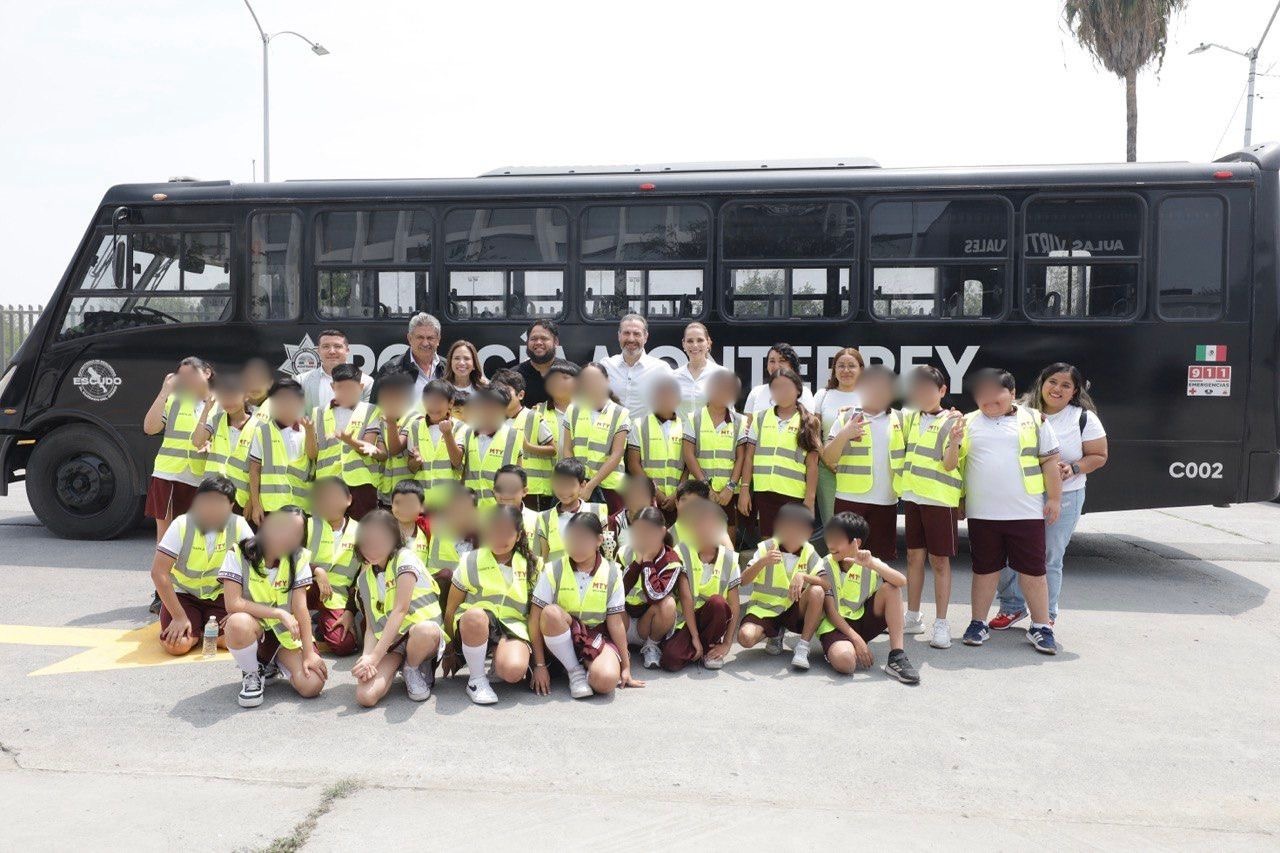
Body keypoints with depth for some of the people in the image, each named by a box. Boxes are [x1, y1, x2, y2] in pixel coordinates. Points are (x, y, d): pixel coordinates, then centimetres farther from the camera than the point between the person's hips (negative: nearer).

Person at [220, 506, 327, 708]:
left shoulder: (298, 558, -7)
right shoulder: (239, 554, -13)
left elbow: (300, 607, -11)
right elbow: (233, 604, -21)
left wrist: (309, 653, -17)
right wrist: (279, 613, -23)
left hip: (287, 632, 2)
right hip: (254, 628, -1)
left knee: (312, 685, -21)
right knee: (238, 623, -39)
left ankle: (276, 662, 13)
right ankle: (252, 674, -7)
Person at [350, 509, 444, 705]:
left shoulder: (405, 559, -7)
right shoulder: (365, 578, 12)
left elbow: (400, 610, -16)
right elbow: (371, 626, 6)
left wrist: (375, 656, -23)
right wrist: (366, 656, -16)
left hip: (425, 635, -3)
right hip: (389, 643, 3)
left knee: (424, 630, -41)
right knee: (365, 695, -25)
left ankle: (413, 670, -8)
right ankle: (401, 665, 5)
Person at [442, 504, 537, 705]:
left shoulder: (530, 565, 7)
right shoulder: (471, 561, 1)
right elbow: (451, 610, 6)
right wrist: (450, 650, 6)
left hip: (512, 628, 1)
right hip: (473, 628, 0)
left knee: (514, 671, -34)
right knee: (475, 615, -39)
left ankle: (497, 662, 6)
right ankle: (476, 680, -16)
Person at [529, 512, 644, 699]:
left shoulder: (612, 573, -5)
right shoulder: (553, 570, -9)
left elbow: (616, 622, -2)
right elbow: (535, 619, -9)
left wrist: (626, 667, -1)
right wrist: (539, 665, -13)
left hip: (597, 637, -1)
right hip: (560, 638, 1)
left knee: (606, 681, -32)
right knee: (551, 612, -33)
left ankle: (587, 665, 5)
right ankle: (575, 672, -13)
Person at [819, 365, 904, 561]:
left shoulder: (899, 420, 10)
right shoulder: (846, 418, 3)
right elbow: (828, 460, -3)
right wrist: (844, 435, -20)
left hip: (886, 501, 2)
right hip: (850, 499, -2)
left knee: (881, 559, 10)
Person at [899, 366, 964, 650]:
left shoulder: (953, 421, -9)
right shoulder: (912, 418, 8)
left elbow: (952, 462, -15)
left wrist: (955, 438, -32)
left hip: (940, 499, -6)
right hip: (913, 496, 6)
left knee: (939, 561, 2)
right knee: (914, 557, 13)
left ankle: (941, 623, 10)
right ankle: (913, 618, 24)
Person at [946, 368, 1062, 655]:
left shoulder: (1034, 419, 4)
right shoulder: (968, 423, 8)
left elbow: (1050, 461, 5)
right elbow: (949, 465, 5)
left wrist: (1054, 498, 1)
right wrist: (954, 443, -15)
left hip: (1026, 512, -1)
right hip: (982, 513, 2)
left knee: (1032, 569, 4)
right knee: (984, 569, 11)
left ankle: (1041, 627, 16)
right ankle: (979, 623, 22)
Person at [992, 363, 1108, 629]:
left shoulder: (1084, 419, 0)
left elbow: (1099, 456, 3)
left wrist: (1074, 469, -14)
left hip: (1064, 498, -2)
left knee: (1049, 559, 4)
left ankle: (1046, 614, 21)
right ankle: (1012, 607, 21)